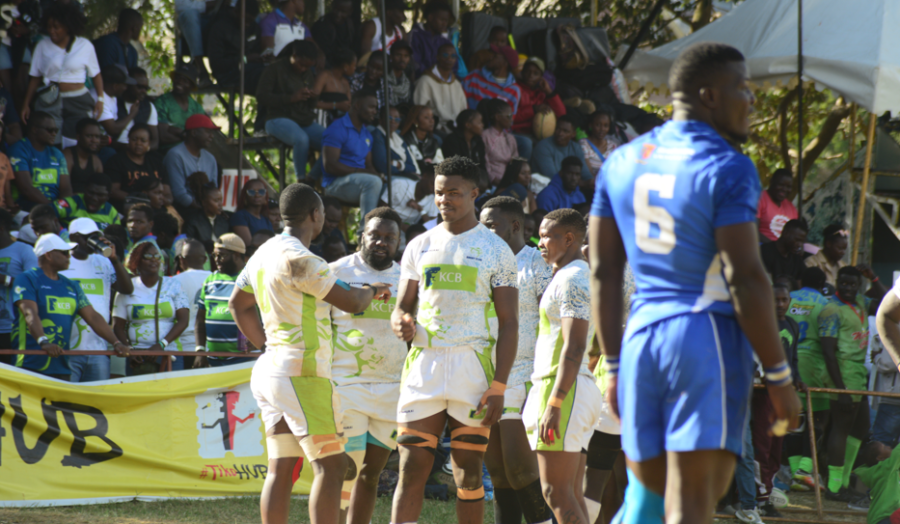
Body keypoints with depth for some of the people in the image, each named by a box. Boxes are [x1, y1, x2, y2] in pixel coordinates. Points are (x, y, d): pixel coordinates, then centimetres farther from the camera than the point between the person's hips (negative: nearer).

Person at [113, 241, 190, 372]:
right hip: (138, 356, 0)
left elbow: (183, 321, 1)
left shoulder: (173, 285, 9)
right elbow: (118, 326, 6)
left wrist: (162, 344, -13)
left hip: (170, 354, 0)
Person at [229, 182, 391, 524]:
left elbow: (238, 304, 26)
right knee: (331, 465, -9)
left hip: (270, 368, 9)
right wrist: (371, 291, 14)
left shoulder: (265, 253, 13)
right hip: (302, 372, -9)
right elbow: (351, 303, -8)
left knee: (281, 470, 6)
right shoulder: (299, 259, -15)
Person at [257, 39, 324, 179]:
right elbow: (262, 96, -9)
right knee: (301, 138, -38)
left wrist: (313, 98, -3)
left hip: (306, 122, 6)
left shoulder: (309, 73, 18)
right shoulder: (276, 69, 0)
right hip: (279, 119, -6)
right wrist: (291, 98, -17)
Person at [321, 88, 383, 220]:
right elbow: (330, 165, -16)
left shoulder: (367, 135, 20)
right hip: (335, 183, -8)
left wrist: (376, 174, -7)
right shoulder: (338, 129, -8)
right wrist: (360, 171, -21)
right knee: (372, 181, -34)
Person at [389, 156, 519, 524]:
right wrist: (401, 323, -12)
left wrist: (498, 387, -10)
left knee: (468, 473, 2)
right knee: (411, 471, -4)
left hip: (473, 369, -2)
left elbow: (508, 323, -1)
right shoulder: (420, 246, 11)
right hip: (424, 365, 2)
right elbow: (402, 307, 15)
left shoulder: (496, 251, 1)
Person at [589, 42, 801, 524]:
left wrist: (614, 366, 20)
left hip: (642, 339, 6)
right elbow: (745, 277, -13)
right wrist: (778, 376, -8)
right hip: (708, 339, -6)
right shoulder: (726, 168, -8)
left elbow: (603, 273, 14)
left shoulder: (621, 162, 13)